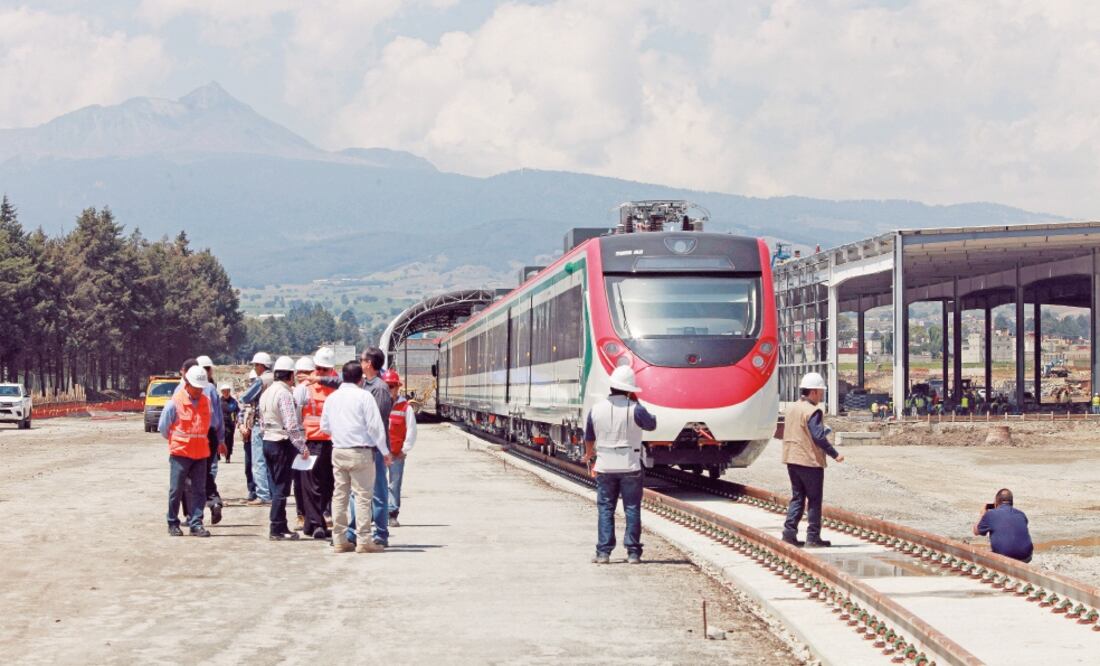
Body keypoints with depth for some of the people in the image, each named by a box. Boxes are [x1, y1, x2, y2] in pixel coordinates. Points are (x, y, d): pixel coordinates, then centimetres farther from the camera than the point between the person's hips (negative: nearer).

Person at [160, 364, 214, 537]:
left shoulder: (206, 402, 6)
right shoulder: (175, 402, -7)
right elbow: (163, 427, 2)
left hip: (201, 453, 4)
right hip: (180, 452, -4)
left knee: (199, 490, 1)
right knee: (176, 490, 1)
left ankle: (196, 524, 5)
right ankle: (173, 524, 12)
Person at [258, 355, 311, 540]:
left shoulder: (266, 393, 11)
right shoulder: (284, 394, -17)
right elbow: (292, 426, -21)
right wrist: (303, 447, -16)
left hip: (267, 441, 9)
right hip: (282, 444, -9)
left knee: (275, 486, 13)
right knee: (281, 488, -3)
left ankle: (280, 527, 17)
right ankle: (277, 529, -2)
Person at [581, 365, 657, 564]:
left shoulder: (596, 409, -2)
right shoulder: (634, 409, -13)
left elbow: (589, 437, 12)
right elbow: (651, 424, 4)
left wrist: (588, 454, 32)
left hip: (605, 467, 2)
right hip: (630, 466, -2)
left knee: (605, 508, 8)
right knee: (632, 509, 5)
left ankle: (603, 552, 4)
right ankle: (633, 552, 5)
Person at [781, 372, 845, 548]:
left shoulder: (791, 408, 11)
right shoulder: (812, 411, -16)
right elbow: (818, 437, -22)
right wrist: (834, 455, -16)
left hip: (792, 460, 8)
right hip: (810, 461, -8)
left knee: (797, 497, 13)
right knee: (814, 500, 0)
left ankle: (789, 532, 5)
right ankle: (813, 537, 1)